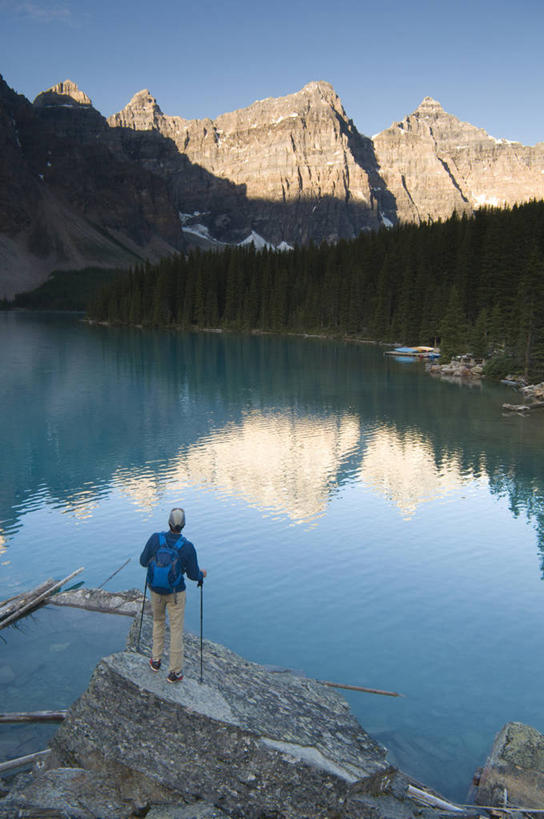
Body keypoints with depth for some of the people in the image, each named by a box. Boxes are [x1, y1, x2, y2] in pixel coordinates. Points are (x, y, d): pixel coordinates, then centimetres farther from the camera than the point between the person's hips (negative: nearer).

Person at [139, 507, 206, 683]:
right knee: (176, 630, 9)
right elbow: (193, 575, -11)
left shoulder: (155, 538, -16)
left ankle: (156, 660, 36)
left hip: (155, 590, 3)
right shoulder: (187, 547, -21)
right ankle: (175, 672, 16)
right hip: (176, 593, -3)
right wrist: (202, 574, 12)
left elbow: (144, 562, -4)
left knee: (158, 621, 27)